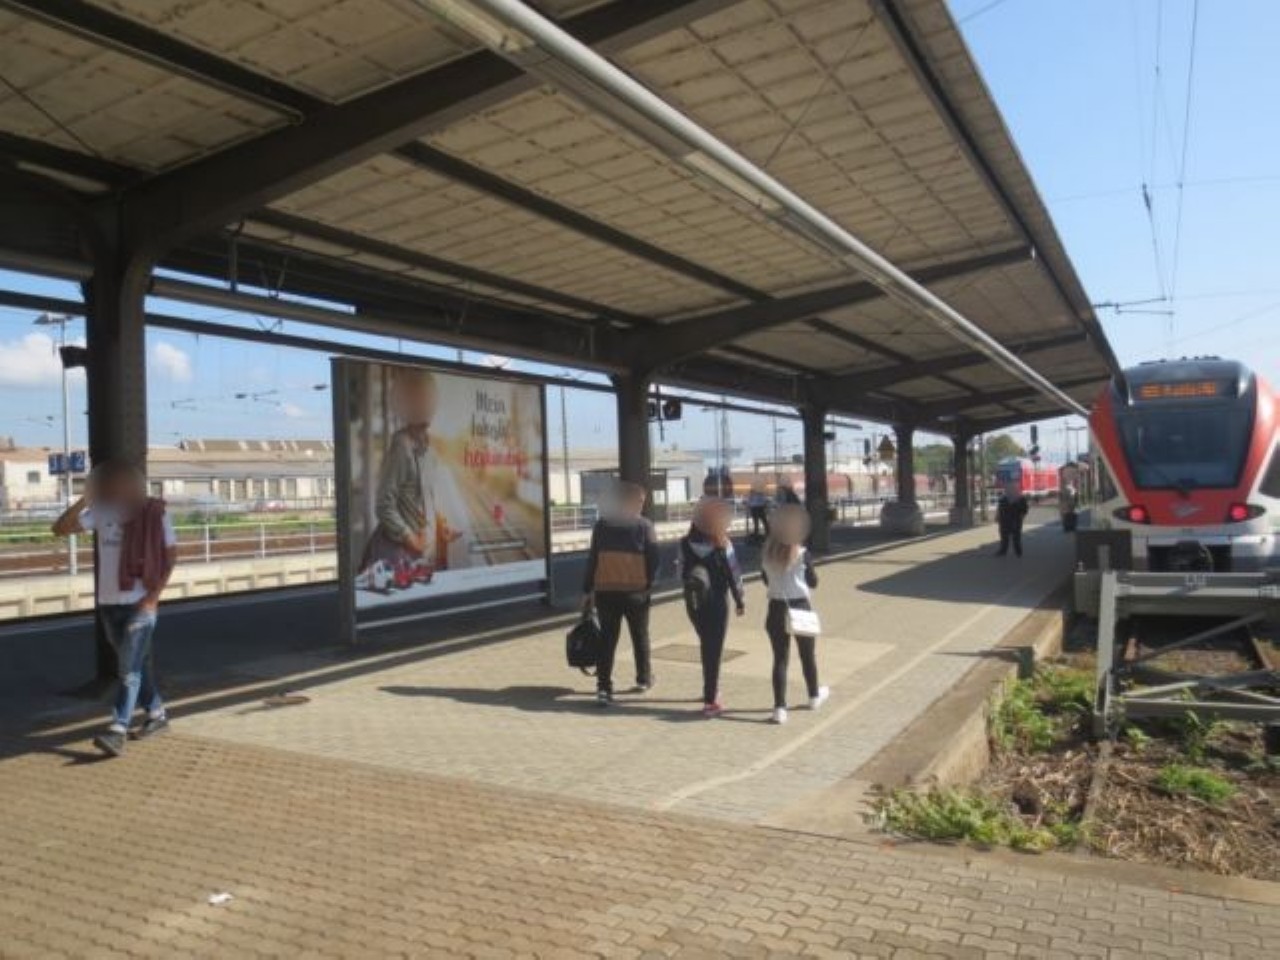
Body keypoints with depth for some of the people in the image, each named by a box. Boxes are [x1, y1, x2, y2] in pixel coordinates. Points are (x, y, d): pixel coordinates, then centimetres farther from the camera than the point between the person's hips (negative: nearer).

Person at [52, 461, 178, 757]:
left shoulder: (153, 513, -8)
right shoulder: (100, 512, 4)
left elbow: (171, 554, -6)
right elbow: (60, 528, 0)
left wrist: (154, 595, -13)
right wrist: (83, 500, -11)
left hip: (140, 603, -5)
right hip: (109, 602, 5)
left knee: (130, 668, -8)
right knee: (137, 663, 15)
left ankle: (117, 731, -12)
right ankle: (156, 714, 28)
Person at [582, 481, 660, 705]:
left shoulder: (602, 525, 3)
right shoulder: (644, 525, -3)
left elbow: (592, 558, 3)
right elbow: (653, 559, -8)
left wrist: (587, 590, 7)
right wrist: (648, 584, 5)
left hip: (605, 591, 1)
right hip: (636, 591, -1)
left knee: (607, 638, 4)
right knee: (640, 636, 17)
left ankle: (603, 687, -3)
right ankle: (644, 678, 31)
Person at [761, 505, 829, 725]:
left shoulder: (767, 553, -4)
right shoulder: (802, 554, -15)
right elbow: (813, 582, -4)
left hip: (776, 609, 2)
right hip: (800, 608, -2)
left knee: (780, 658, 5)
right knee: (808, 655, 18)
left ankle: (779, 708, 2)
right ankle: (814, 696, 38)